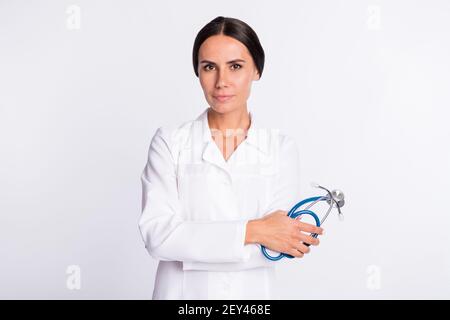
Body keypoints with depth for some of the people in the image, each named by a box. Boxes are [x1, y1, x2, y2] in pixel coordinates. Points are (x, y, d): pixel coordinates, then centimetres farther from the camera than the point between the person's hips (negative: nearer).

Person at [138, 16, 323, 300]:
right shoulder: (169, 141, -8)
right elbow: (157, 235, -18)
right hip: (182, 291, 0)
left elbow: (280, 244, -13)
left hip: (253, 291, 1)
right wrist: (251, 231, -24)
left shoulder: (282, 147, -7)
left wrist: (191, 245, -20)